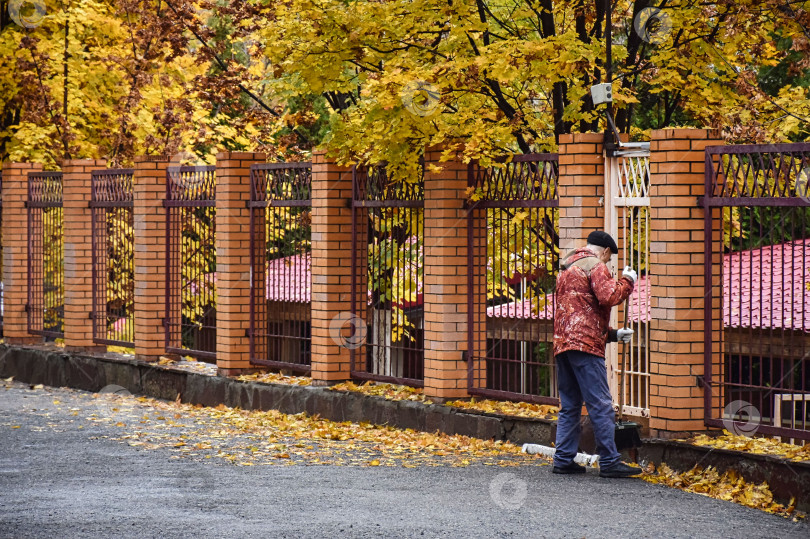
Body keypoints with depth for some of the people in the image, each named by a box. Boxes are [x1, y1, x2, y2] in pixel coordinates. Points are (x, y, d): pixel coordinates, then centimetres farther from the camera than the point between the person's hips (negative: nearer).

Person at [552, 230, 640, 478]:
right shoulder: (594, 265, -2)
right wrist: (627, 281, 1)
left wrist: (612, 334, 30)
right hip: (585, 345, -9)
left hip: (562, 344, 9)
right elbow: (608, 296, -17)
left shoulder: (566, 269, 27)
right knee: (601, 405, -8)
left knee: (569, 405, 12)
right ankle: (609, 461, -10)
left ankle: (564, 459, 9)